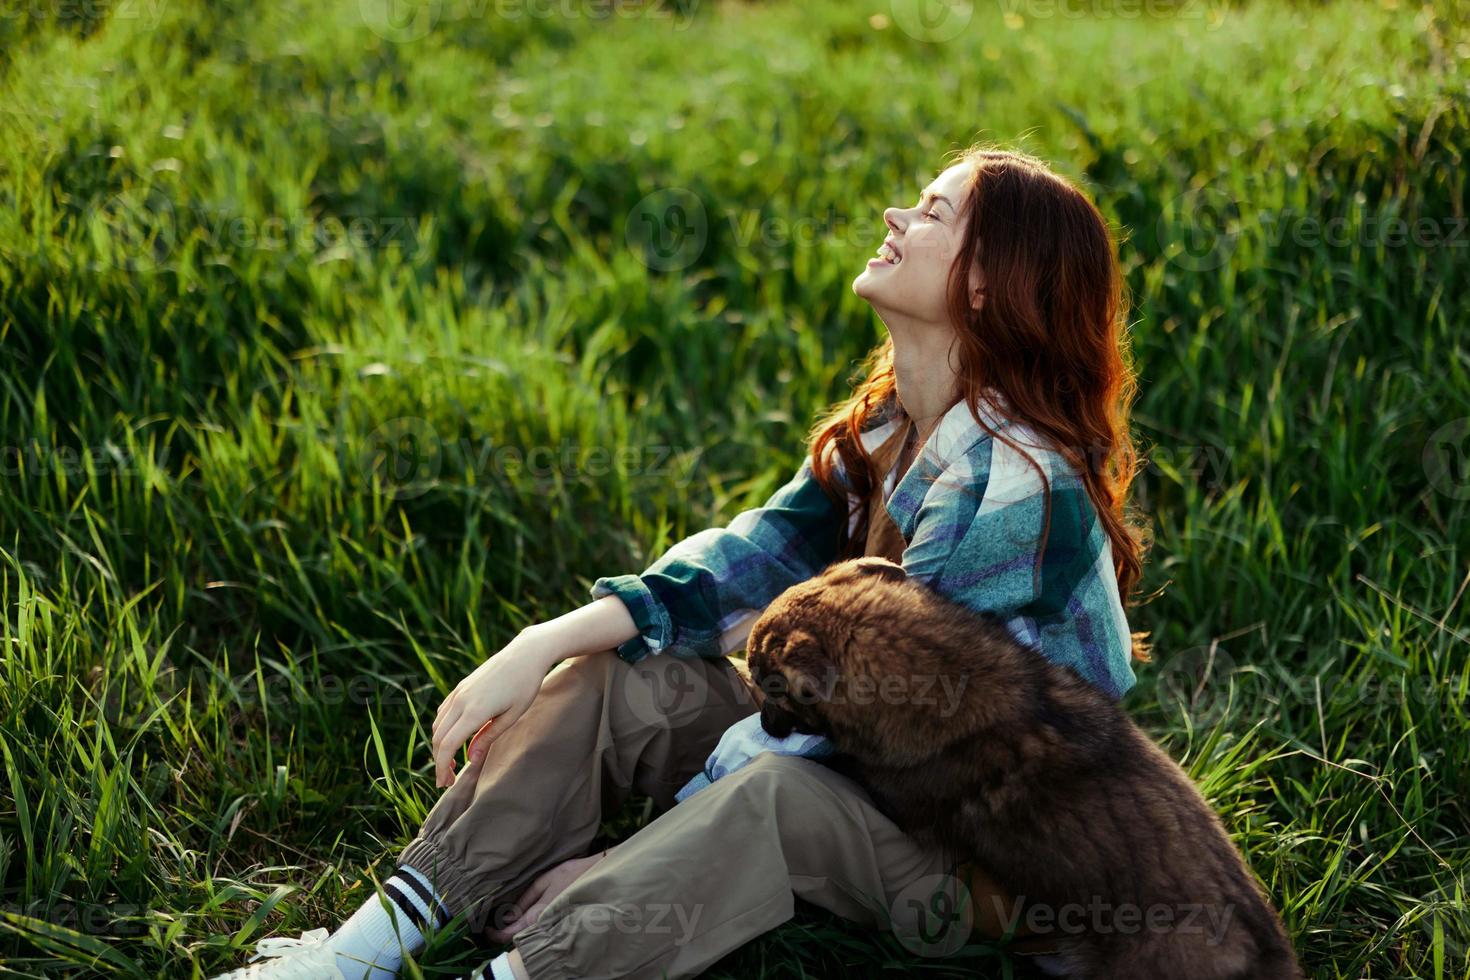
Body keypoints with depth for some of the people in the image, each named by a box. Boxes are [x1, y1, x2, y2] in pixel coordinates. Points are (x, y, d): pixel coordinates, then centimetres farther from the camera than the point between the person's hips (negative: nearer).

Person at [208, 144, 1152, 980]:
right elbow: (760, 552, -3)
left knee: (776, 794, -38)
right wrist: (543, 648, -17)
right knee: (606, 681, -8)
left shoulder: (1020, 486, -25)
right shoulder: (885, 425, 4)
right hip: (869, 752, 8)